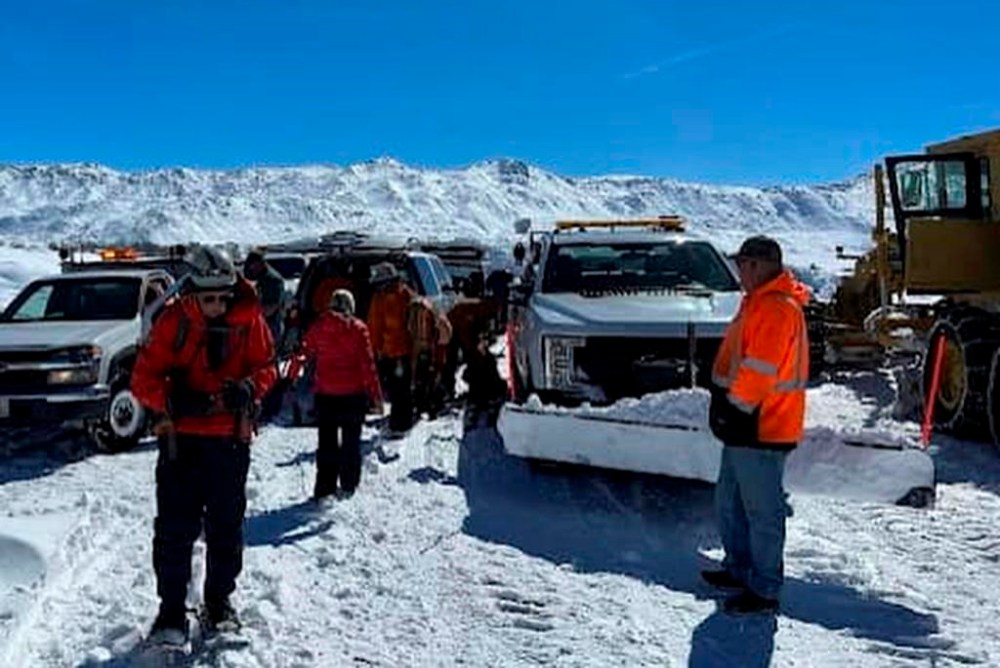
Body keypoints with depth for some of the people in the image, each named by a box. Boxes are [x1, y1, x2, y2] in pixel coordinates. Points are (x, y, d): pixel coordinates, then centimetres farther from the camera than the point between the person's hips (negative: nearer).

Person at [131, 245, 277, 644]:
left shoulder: (249, 319, -4)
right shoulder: (173, 321, -7)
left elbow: (266, 367, 4)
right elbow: (143, 378, -7)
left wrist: (249, 388, -18)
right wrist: (173, 401, -26)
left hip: (231, 437, 1)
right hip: (180, 436, -1)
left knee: (226, 525, 11)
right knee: (175, 526, 0)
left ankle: (219, 601, 27)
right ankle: (171, 609, 11)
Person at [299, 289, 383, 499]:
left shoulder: (318, 326, -2)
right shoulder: (358, 328, -9)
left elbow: (306, 352, 7)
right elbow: (368, 363, -10)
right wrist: (375, 395, -5)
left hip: (325, 392, 2)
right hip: (353, 393, -2)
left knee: (327, 441, 11)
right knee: (351, 441, 10)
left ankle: (325, 487, 10)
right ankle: (348, 485, 11)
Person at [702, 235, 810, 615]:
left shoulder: (778, 308, -17)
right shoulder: (759, 303, 17)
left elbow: (759, 370, -23)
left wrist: (736, 408, -17)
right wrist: (729, 408, 19)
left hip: (761, 428, -11)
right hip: (746, 427, 11)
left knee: (762, 511, -2)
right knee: (729, 502, 20)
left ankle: (765, 591, 7)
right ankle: (739, 569, 34)